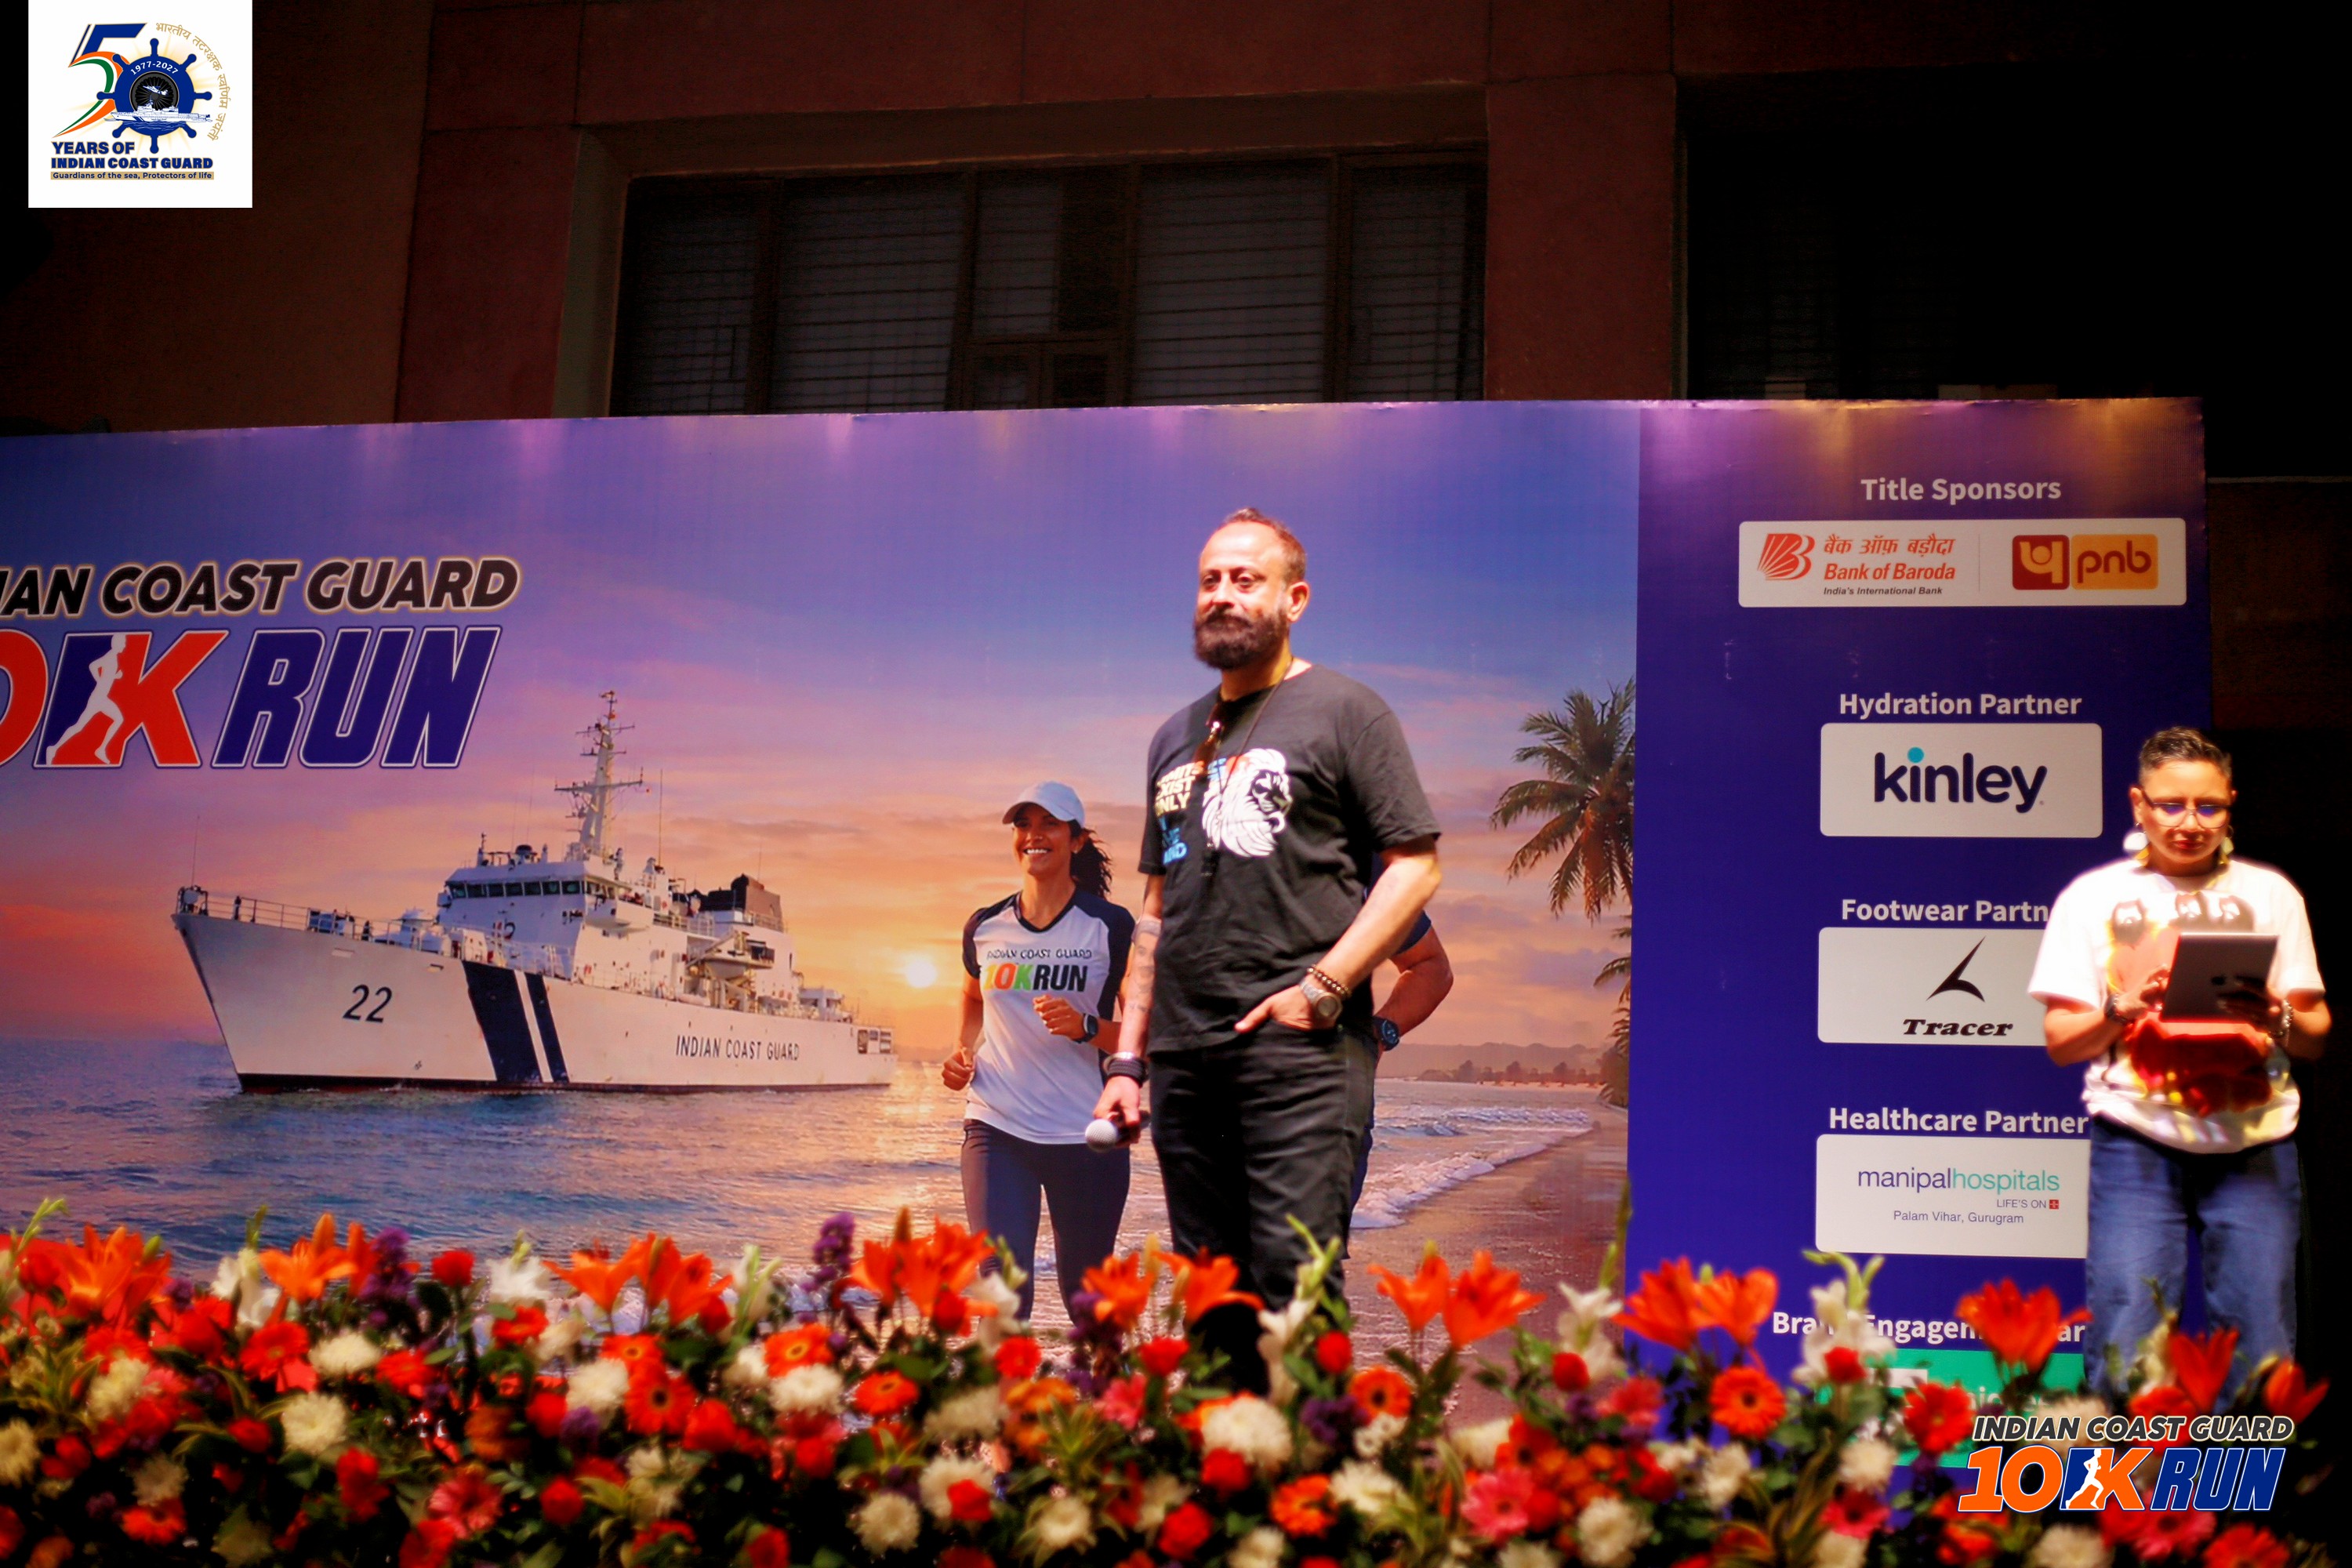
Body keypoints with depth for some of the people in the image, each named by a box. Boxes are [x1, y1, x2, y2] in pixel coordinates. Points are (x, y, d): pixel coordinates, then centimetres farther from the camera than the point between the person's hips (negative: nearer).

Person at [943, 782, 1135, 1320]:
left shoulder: (1111, 927, -1)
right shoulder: (985, 927, 9)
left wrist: (1085, 1027, -19)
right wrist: (962, 1053, 10)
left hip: (1087, 1135, -2)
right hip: (997, 1129, 2)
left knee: (1087, 1293, 9)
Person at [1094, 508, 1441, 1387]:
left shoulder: (1344, 712, 2)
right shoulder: (1176, 739, 20)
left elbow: (1415, 864, -4)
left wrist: (1320, 988, -13)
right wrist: (1128, 1058, 16)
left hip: (1298, 1050, -6)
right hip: (1183, 1057, 6)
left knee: (1292, 1285, -12)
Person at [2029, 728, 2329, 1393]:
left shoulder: (2271, 894, 13)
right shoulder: (2094, 897, 8)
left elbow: (2316, 1034, 11)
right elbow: (2061, 1040, 5)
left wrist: (2279, 1019, -11)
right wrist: (2122, 1009, -14)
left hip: (2253, 1144, 2)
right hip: (2138, 1142, -1)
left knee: (2263, 1354, -1)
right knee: (2124, 1350, -7)